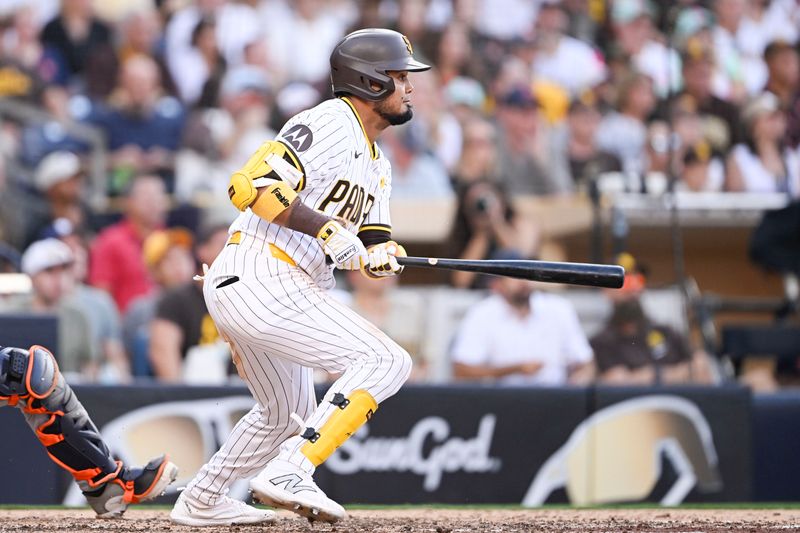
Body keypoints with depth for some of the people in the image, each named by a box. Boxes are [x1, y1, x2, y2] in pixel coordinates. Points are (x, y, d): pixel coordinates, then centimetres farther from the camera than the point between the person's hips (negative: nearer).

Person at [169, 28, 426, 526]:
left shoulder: (376, 163, 21)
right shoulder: (331, 125, -10)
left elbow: (374, 249, 18)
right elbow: (251, 186, -21)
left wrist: (382, 256, -6)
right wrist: (326, 228, -24)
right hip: (262, 280, -11)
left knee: (288, 414, 28)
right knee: (385, 361, -17)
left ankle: (201, 502, 41)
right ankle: (288, 472, -24)